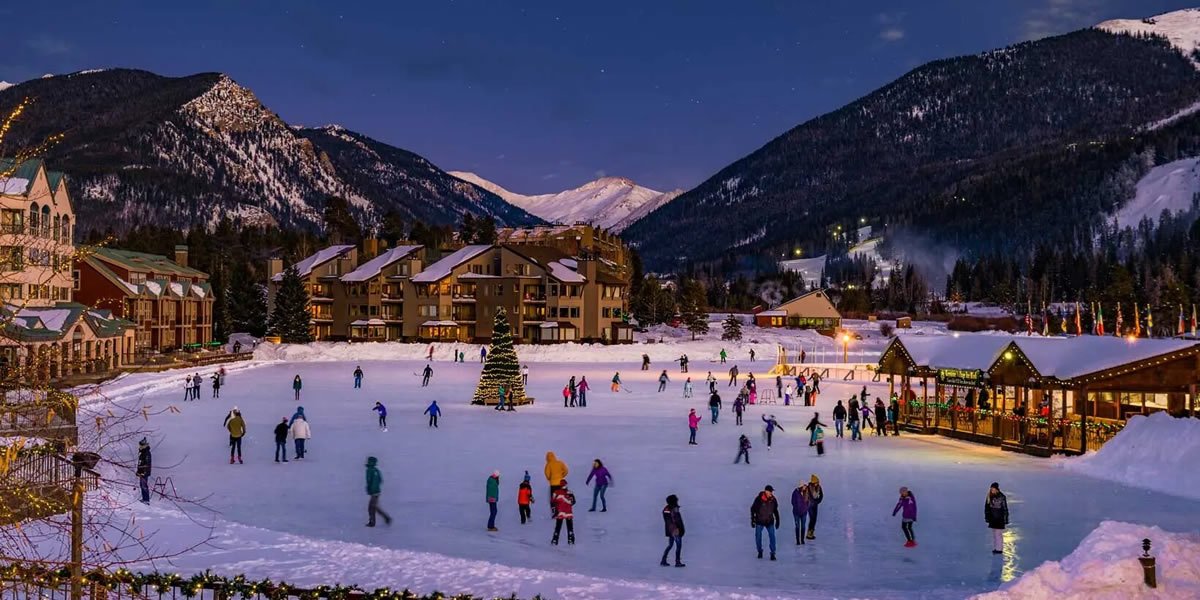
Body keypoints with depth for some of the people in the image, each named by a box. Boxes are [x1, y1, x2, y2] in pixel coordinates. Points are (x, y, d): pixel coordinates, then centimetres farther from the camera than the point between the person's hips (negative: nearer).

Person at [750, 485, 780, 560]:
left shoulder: (773, 500, -5)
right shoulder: (759, 499, -16)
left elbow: (775, 511, 10)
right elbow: (753, 509, -5)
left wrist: (777, 521, 12)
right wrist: (752, 520, -5)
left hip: (770, 522, 2)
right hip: (759, 522, -2)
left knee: (772, 537, -9)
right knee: (758, 537, 7)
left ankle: (772, 553, -1)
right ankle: (760, 551, 28)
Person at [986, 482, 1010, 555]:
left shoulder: (1002, 497, -14)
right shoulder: (990, 497, 0)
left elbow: (1005, 509, -11)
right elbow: (987, 507, 8)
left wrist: (1005, 520, -10)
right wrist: (987, 517, 7)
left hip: (999, 519, -5)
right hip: (992, 518, 5)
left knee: (998, 534, -3)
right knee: (994, 534, 12)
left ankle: (999, 549, 6)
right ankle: (995, 548, 21)